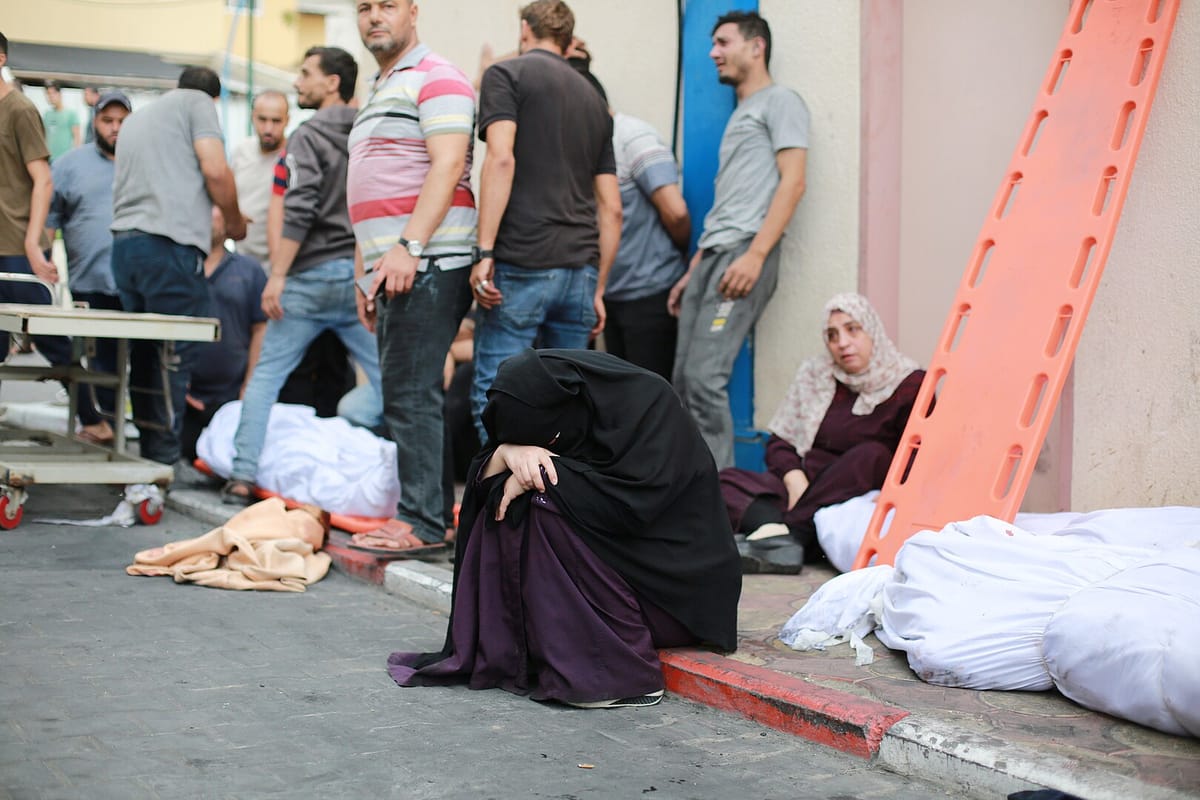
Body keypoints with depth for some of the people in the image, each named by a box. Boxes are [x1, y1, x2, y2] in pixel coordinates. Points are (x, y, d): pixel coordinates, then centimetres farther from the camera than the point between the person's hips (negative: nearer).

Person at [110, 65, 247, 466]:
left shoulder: (135, 118, 28)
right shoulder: (198, 103, 6)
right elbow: (215, 171, -6)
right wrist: (234, 222, 10)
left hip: (124, 242, 7)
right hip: (170, 243, -7)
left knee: (143, 355, 9)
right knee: (176, 355, -6)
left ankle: (146, 454, 10)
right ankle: (162, 459, -8)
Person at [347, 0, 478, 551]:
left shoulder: (435, 79, -4)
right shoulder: (376, 94, 25)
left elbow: (448, 164, -16)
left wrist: (409, 247, -23)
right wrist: (365, 275, 21)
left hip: (427, 264, -10)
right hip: (392, 271, 10)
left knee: (411, 394, -12)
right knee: (405, 396, 8)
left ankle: (422, 523, -10)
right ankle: (427, 516, 12)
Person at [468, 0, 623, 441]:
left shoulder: (506, 74, 5)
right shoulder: (593, 99, 22)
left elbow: (501, 158, -13)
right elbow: (611, 209, 18)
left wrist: (484, 252, -14)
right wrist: (598, 289, 21)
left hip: (521, 264, -6)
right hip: (580, 269, 6)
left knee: (494, 398, -4)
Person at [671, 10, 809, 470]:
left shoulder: (780, 102, 2)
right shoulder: (738, 116, 28)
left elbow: (792, 183, -10)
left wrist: (755, 255, -20)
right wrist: (692, 272, 20)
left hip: (745, 253, -9)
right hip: (712, 256, 9)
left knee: (704, 377, -18)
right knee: (684, 380, 3)